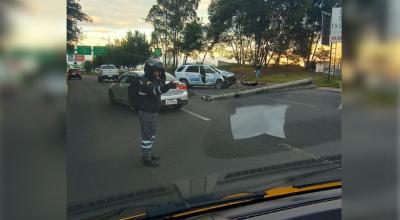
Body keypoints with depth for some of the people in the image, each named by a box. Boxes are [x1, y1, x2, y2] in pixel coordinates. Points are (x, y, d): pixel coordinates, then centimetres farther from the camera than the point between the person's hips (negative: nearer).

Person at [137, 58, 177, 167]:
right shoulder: (144, 81, -21)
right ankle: (146, 158, 7)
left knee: (151, 134, 19)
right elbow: (154, 90, -37)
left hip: (154, 112, 9)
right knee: (147, 136, -2)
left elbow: (161, 89, 0)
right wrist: (167, 86, -53)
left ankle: (148, 153, 34)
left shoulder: (155, 80, 9)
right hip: (146, 113, -9)